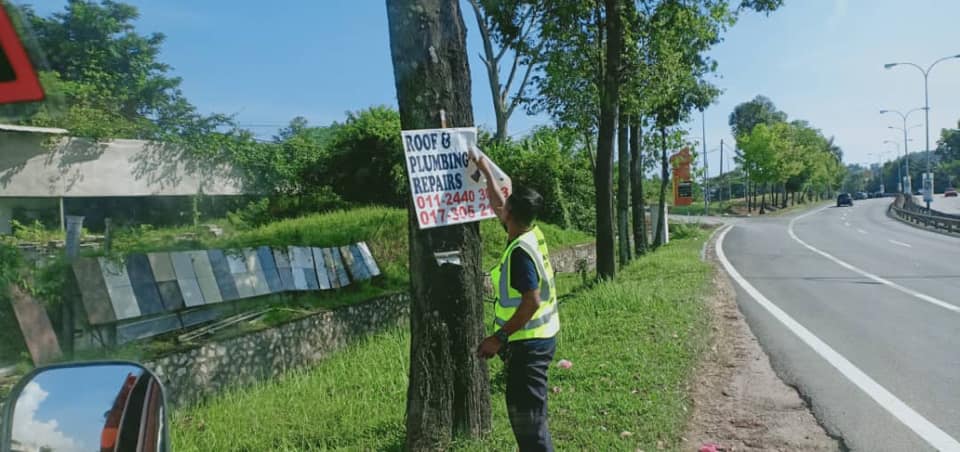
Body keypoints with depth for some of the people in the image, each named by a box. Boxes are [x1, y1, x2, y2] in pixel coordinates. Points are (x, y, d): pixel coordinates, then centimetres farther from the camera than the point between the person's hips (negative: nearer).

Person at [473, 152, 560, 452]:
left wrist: (499, 338, -23)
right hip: (538, 337, 10)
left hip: (528, 343, -10)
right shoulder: (532, 234, 3)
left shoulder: (520, 251, -23)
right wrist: (486, 171, 24)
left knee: (527, 416, -1)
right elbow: (497, 207, 19)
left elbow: (532, 302, -27)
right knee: (525, 411, 21)